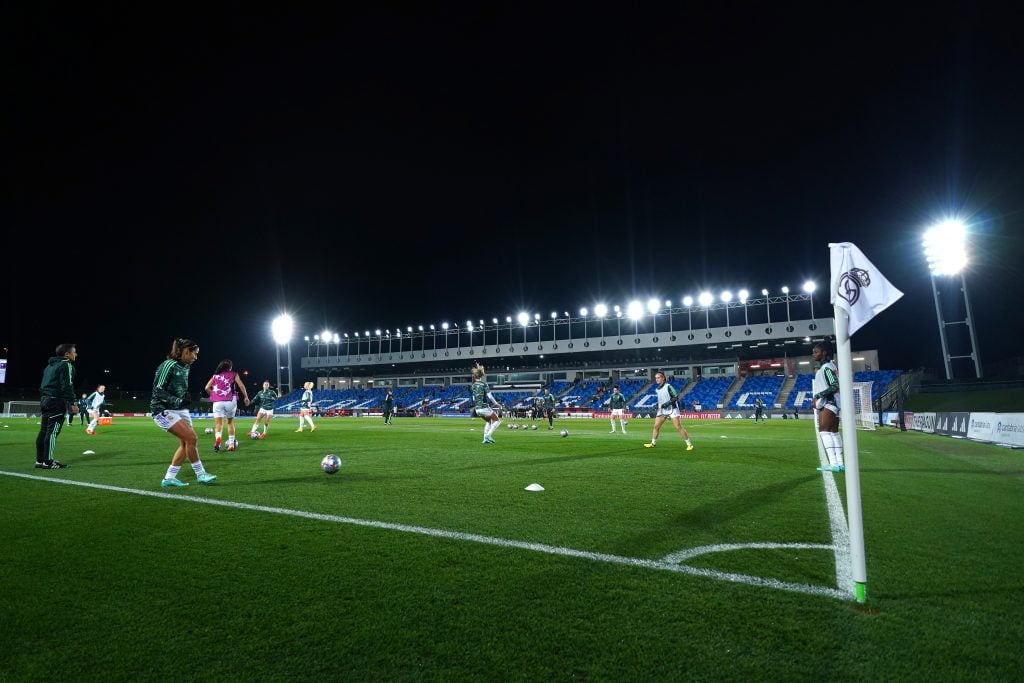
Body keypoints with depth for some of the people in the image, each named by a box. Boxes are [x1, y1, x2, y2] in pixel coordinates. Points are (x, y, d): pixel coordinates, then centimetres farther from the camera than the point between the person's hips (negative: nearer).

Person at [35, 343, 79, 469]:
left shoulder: (49, 366, 21)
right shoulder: (66, 365, -7)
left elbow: (42, 385, 22)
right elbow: (67, 386, -16)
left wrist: (42, 401, 23)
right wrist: (72, 403, -16)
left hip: (45, 400, 9)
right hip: (57, 401, -9)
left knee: (44, 430, 10)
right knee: (53, 431, -8)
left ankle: (40, 460, 13)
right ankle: (48, 462, -9)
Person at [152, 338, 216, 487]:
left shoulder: (185, 367, 9)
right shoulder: (168, 365, -17)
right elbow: (158, 391, -19)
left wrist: (186, 398, 7)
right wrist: (178, 401, -25)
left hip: (180, 410, 9)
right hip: (164, 410, -9)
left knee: (185, 443, 3)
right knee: (191, 438, -16)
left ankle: (169, 478, 13)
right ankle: (200, 474, -4)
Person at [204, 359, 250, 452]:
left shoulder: (215, 376, 17)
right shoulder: (233, 374, 11)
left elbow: (206, 388, 8)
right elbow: (241, 386, -1)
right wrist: (246, 397, 6)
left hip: (217, 402, 1)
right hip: (230, 401, -1)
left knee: (218, 423, -2)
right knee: (230, 422, 16)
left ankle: (217, 439, -32)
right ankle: (231, 444, 15)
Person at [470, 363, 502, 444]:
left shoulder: (473, 385, 6)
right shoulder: (484, 384, -13)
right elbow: (490, 396, -13)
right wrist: (496, 404, -2)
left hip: (477, 409, 7)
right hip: (484, 408, -7)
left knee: (488, 422, 27)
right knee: (497, 421, 8)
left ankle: (485, 438, 18)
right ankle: (488, 435, -6)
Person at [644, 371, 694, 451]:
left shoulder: (668, 386, -12)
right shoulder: (657, 389, 10)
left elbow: (676, 397, -15)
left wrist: (668, 403, -24)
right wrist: (658, 405, 13)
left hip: (672, 409, -7)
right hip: (662, 410, 7)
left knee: (678, 427, -11)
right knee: (656, 426, 4)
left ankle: (689, 444, -4)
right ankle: (653, 443, 18)